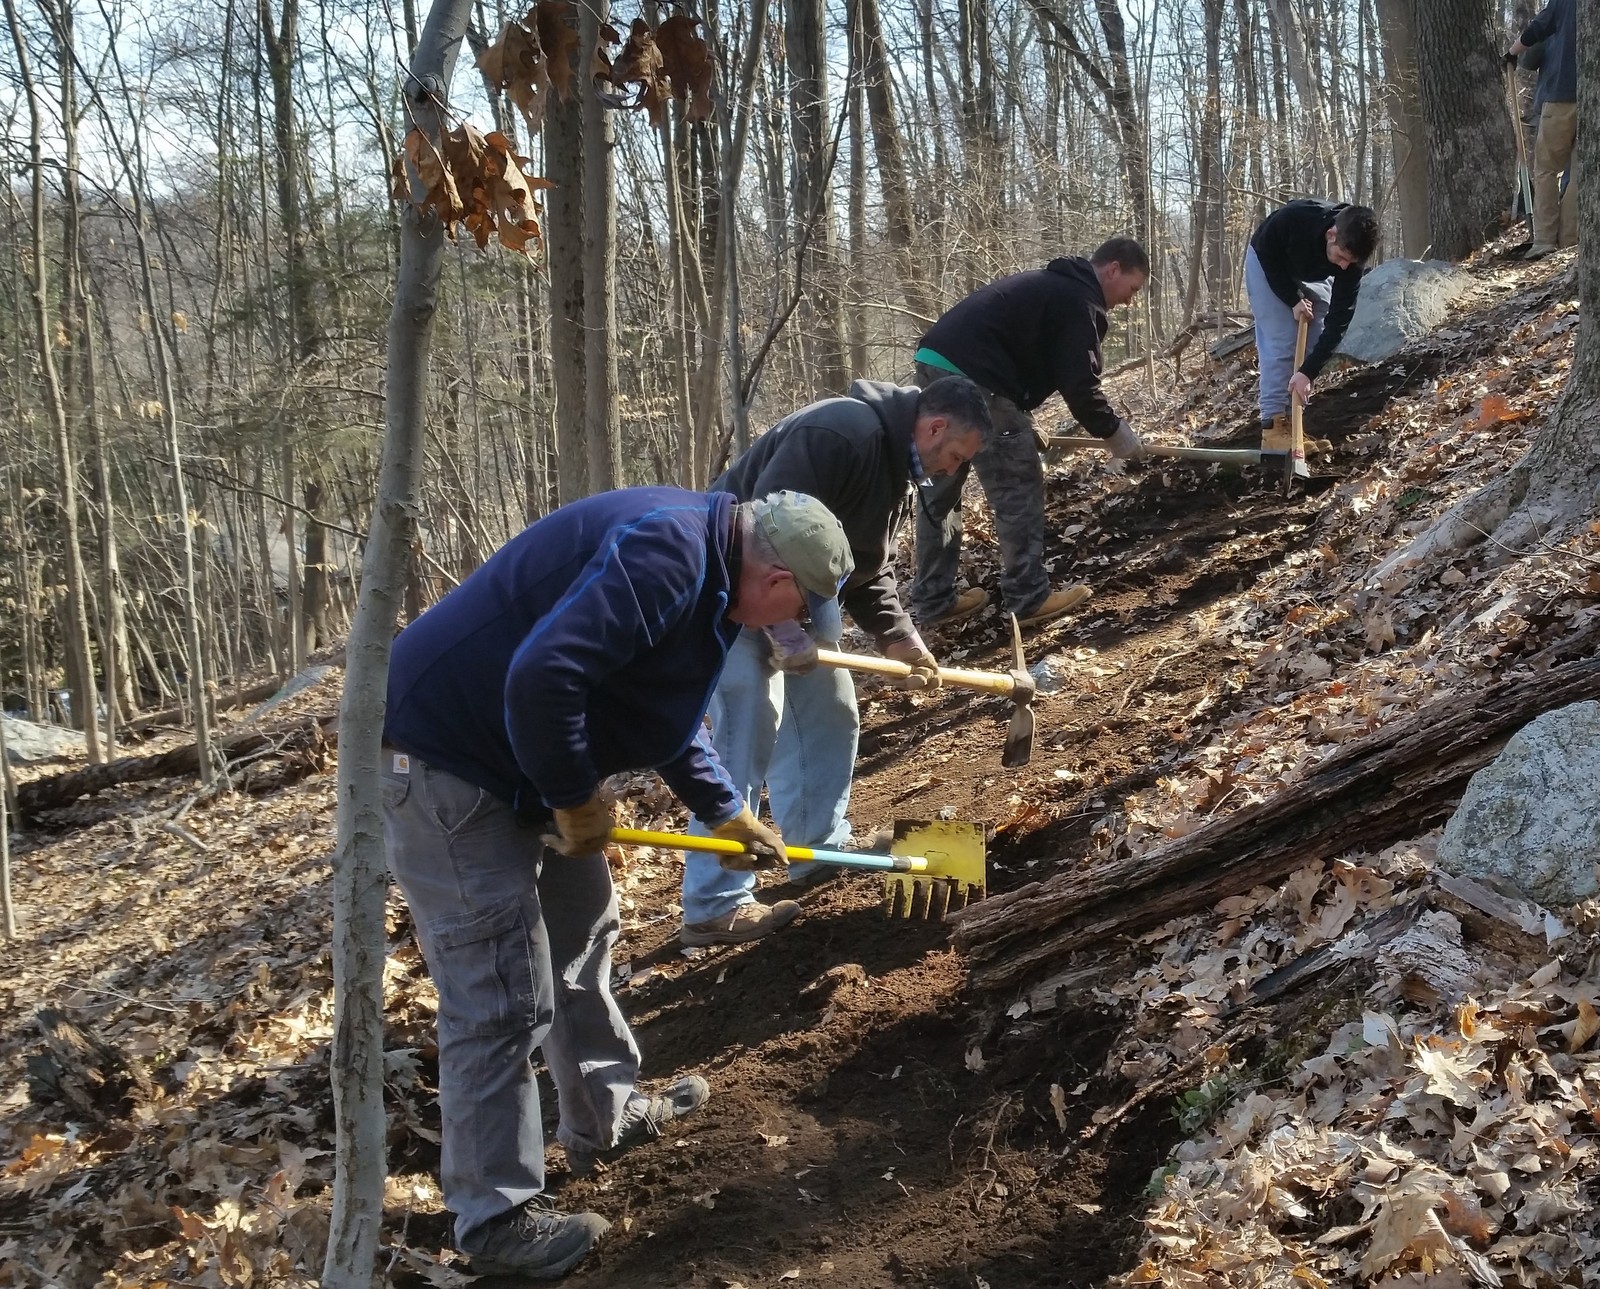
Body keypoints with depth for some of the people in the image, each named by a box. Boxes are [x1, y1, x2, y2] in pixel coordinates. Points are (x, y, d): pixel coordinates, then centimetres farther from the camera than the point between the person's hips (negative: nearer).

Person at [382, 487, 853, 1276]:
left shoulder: (704, 571, 9)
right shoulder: (665, 555, -25)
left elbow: (671, 715, 24)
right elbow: (542, 676, -35)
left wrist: (726, 813, 29)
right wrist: (575, 801, -20)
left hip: (522, 762, 11)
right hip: (442, 762, -11)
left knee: (580, 934, 22)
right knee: (500, 997, -6)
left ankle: (605, 1117, 39)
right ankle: (497, 1218, 7)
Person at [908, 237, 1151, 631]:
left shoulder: (1051, 284, 28)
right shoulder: (1080, 300, -3)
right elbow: (1080, 385, -7)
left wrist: (1021, 426, 27)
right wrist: (1114, 432, 7)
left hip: (934, 362, 10)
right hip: (973, 379, -10)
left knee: (940, 490, 14)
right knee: (1019, 488, 0)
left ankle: (933, 601, 20)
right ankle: (1029, 599, 6)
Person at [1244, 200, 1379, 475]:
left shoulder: (1350, 258, -31)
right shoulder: (1292, 219, -42)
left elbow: (1339, 320, -29)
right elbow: (1267, 254, -21)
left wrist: (1308, 371, -35)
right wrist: (1293, 300, -23)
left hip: (1312, 277, 4)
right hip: (1268, 265, -4)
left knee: (1313, 345, -4)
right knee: (1280, 343, -15)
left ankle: (1293, 422, 3)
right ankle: (1273, 426, -14)